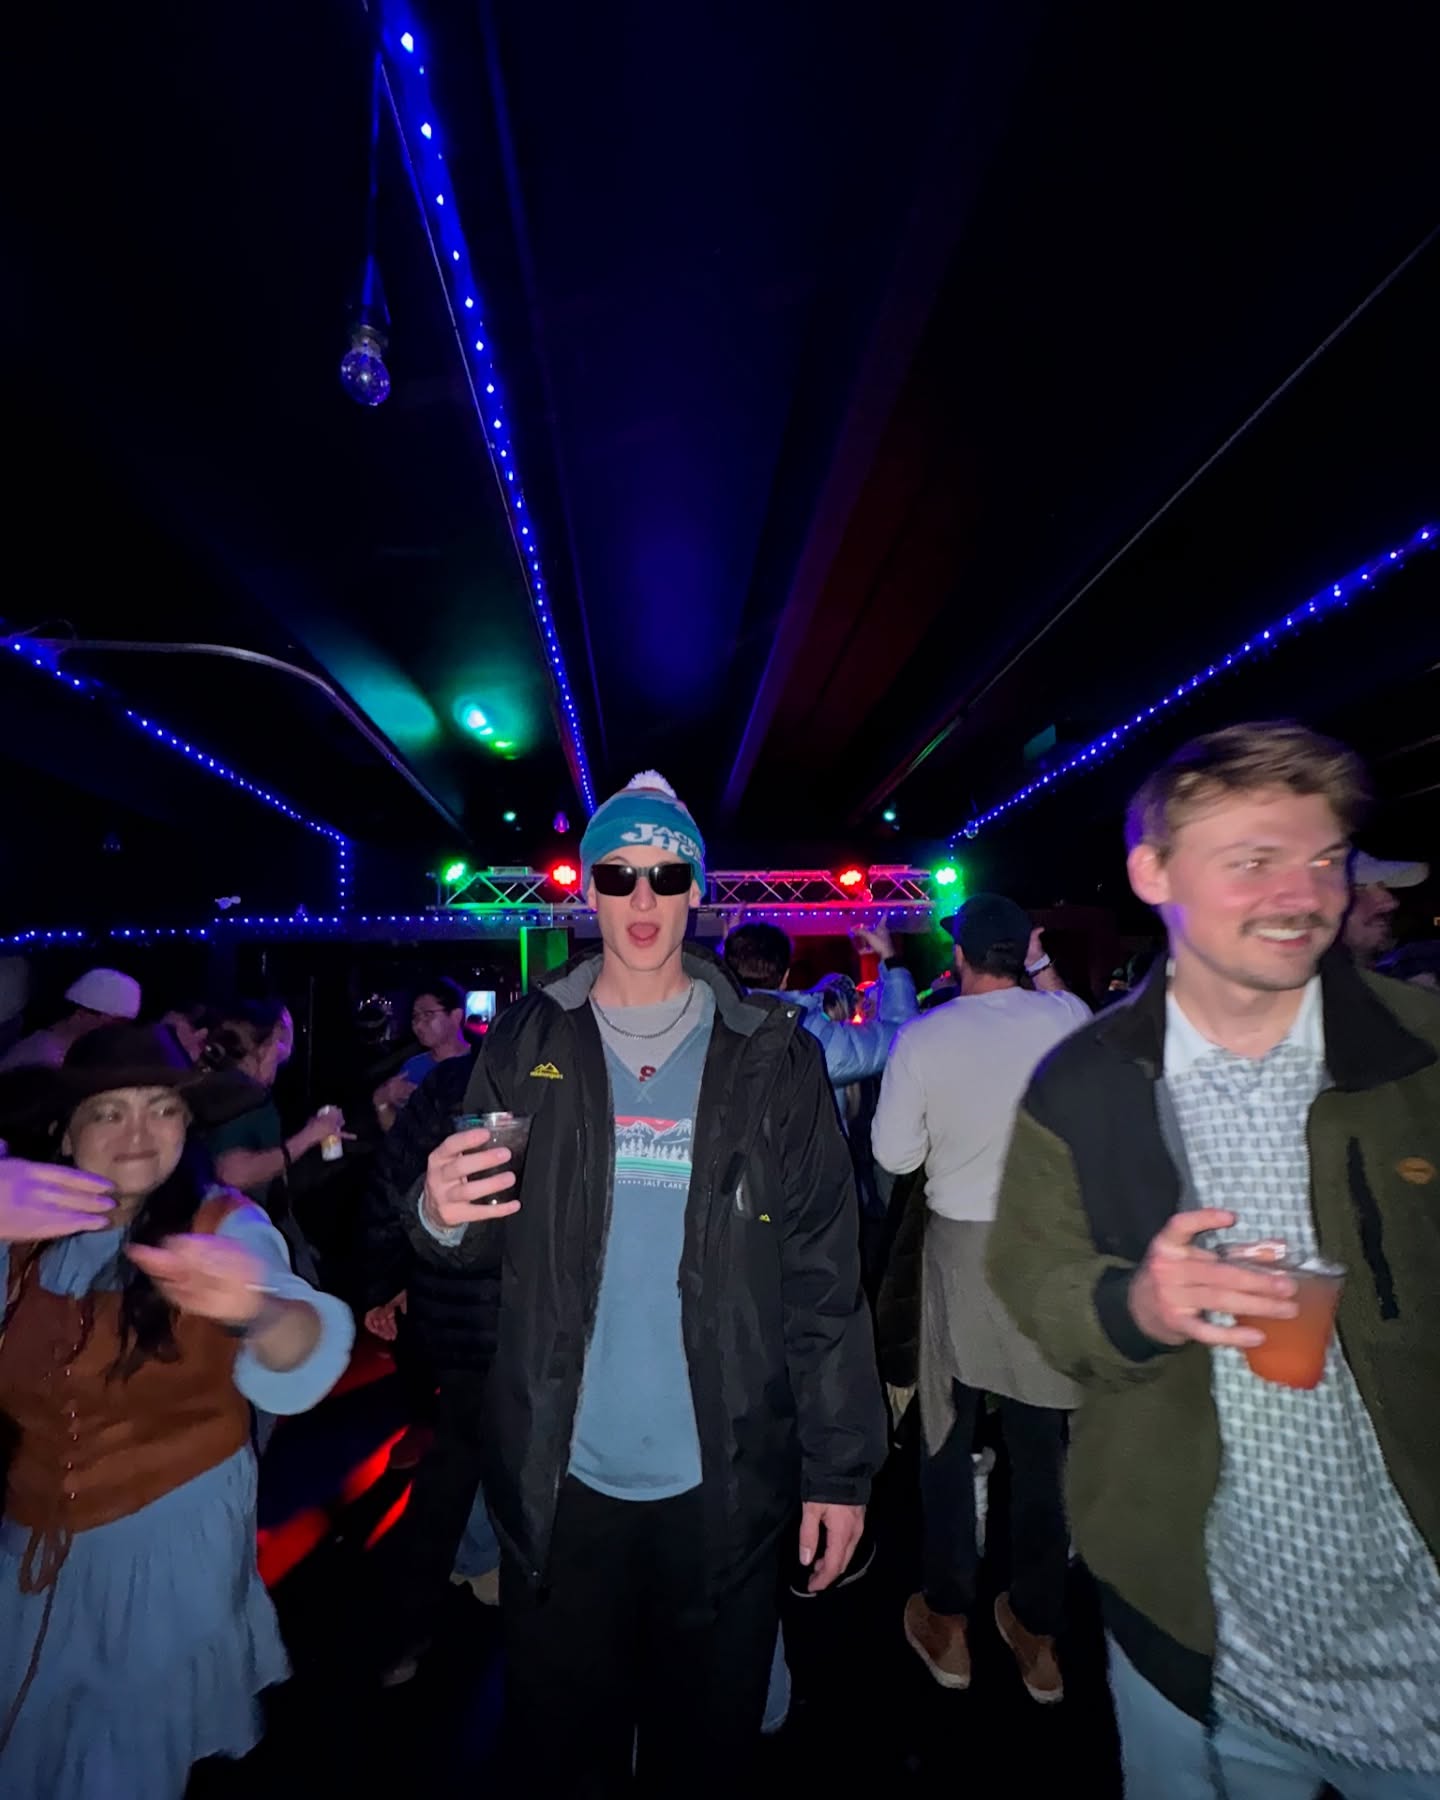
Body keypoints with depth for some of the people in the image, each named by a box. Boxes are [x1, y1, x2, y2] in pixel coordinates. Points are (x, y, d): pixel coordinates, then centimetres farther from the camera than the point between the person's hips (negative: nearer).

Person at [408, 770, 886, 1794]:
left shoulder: (771, 1056, -6)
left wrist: (842, 1465, -5)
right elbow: (488, 1241, 3)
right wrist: (443, 1215, -19)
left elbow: (824, 1274, -5)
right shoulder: (527, 1048, -2)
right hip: (559, 1478, 1)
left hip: (725, 1482, -1)